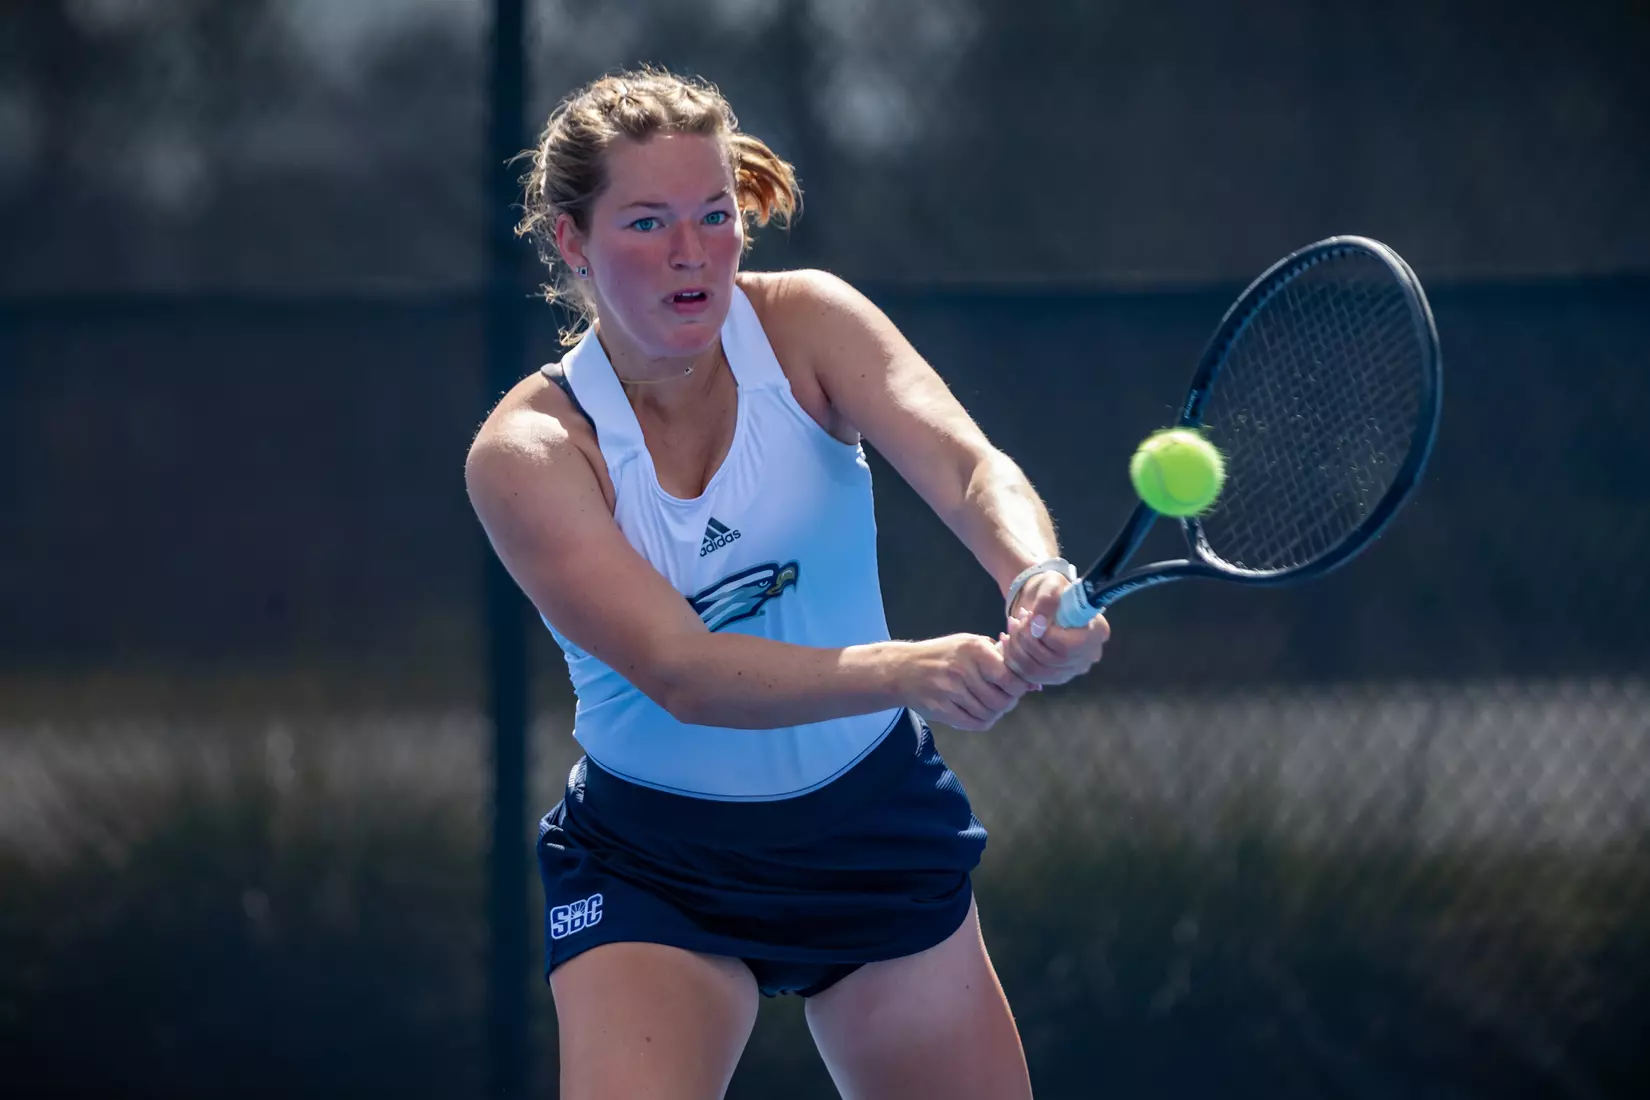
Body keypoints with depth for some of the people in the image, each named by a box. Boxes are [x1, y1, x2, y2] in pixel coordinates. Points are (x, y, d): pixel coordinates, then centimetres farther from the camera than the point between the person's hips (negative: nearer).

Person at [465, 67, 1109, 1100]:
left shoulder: (806, 324, -10)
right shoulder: (526, 453, -17)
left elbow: (969, 469, -26)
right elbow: (678, 672, -29)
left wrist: (1041, 582, -50)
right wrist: (904, 670, -45)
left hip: (873, 825, 3)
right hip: (652, 865, -3)